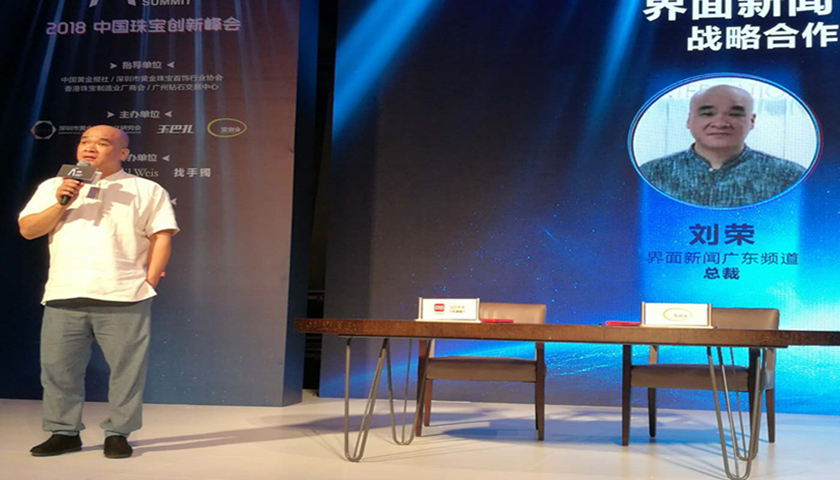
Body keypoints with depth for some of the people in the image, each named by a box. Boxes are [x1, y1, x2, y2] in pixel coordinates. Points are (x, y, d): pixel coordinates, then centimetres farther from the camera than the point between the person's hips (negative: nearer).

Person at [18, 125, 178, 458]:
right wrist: (61, 203, -4)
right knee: (59, 367, 5)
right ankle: (64, 433, 17)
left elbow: (162, 238, 3)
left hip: (123, 298, -2)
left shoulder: (147, 190, 8)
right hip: (64, 295, 3)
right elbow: (27, 230, 9)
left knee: (126, 368, -2)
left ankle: (118, 434, 10)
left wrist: (149, 281, -6)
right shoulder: (53, 187, 17)